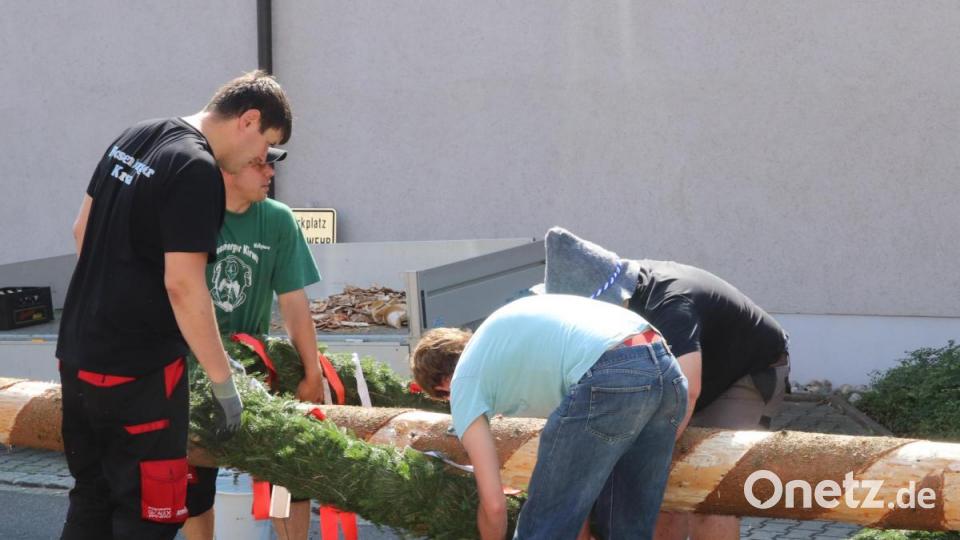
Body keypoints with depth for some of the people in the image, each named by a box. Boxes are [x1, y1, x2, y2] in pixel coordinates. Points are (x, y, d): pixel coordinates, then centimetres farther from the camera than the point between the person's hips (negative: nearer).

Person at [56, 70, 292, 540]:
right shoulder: (197, 170, -17)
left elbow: (82, 231, 17)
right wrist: (225, 386, -14)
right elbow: (183, 286, -21)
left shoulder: (132, 138, 9)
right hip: (137, 369, -9)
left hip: (77, 351, 9)